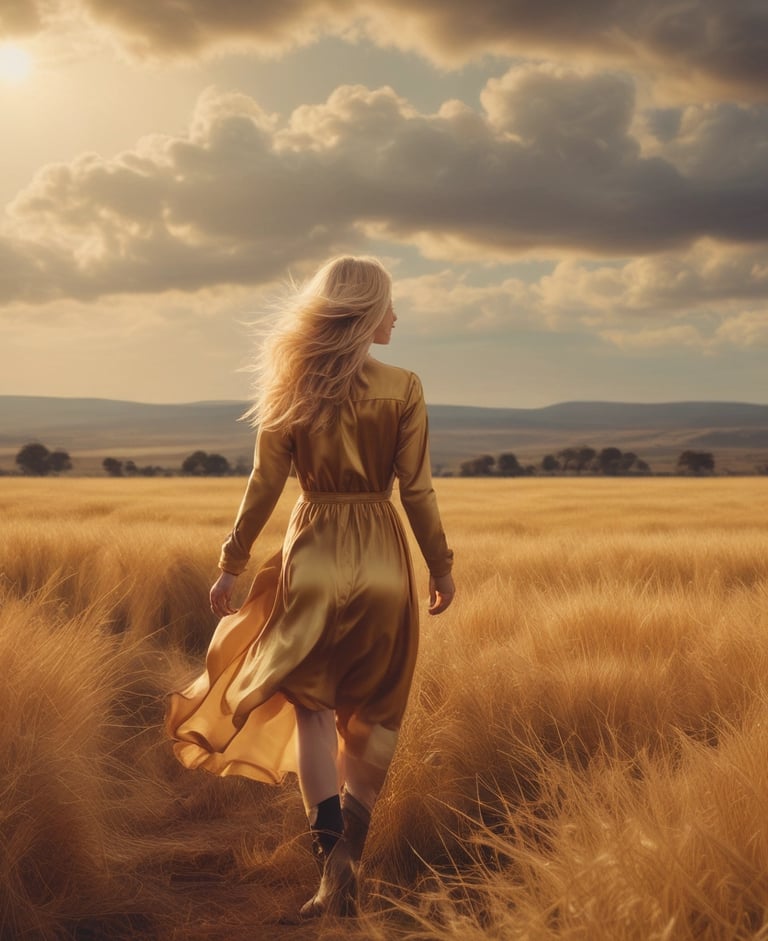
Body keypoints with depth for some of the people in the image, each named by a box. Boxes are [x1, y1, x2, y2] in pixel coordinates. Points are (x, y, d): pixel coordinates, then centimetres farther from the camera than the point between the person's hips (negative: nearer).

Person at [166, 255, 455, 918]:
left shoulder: (294, 388, -3)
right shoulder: (403, 389, -7)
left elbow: (265, 485, -2)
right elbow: (417, 491, -5)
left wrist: (233, 564, 7)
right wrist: (441, 568, 6)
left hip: (312, 553, 1)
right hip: (382, 555, -1)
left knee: (312, 701, 10)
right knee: (374, 708, 14)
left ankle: (331, 849, -4)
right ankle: (348, 853, 6)